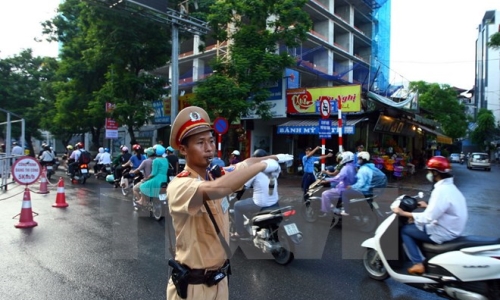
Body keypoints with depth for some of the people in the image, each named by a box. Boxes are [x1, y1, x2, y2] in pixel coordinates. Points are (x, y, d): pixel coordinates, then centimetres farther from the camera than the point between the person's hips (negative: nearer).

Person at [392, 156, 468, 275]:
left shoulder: (441, 190, -25)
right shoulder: (449, 186, 6)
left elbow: (428, 217, -28)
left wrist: (403, 213, -22)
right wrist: (428, 206, 23)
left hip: (443, 233, -10)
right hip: (451, 229, 10)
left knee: (405, 230, 0)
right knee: (415, 225, 24)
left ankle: (418, 264, 2)